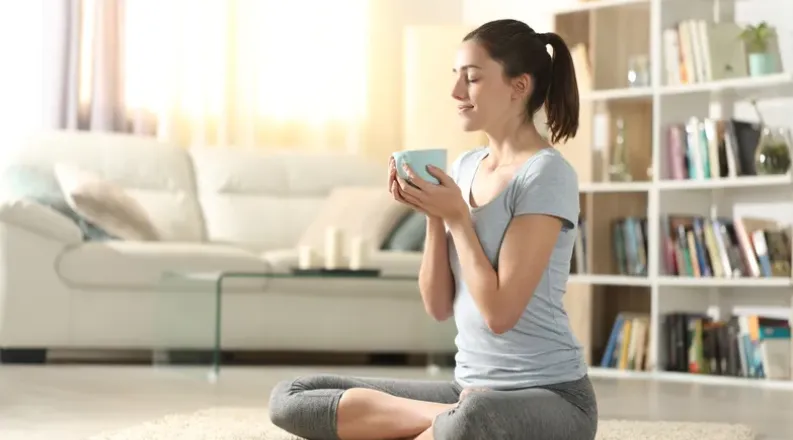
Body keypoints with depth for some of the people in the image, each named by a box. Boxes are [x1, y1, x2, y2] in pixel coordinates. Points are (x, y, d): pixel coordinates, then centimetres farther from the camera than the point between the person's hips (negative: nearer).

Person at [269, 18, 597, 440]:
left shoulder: (547, 174, -12)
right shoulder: (464, 167, 11)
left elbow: (500, 313, -19)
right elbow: (439, 305, 7)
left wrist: (457, 217, -13)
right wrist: (433, 214, -5)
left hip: (552, 397, -8)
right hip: (471, 390, 8)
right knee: (290, 397, -1)